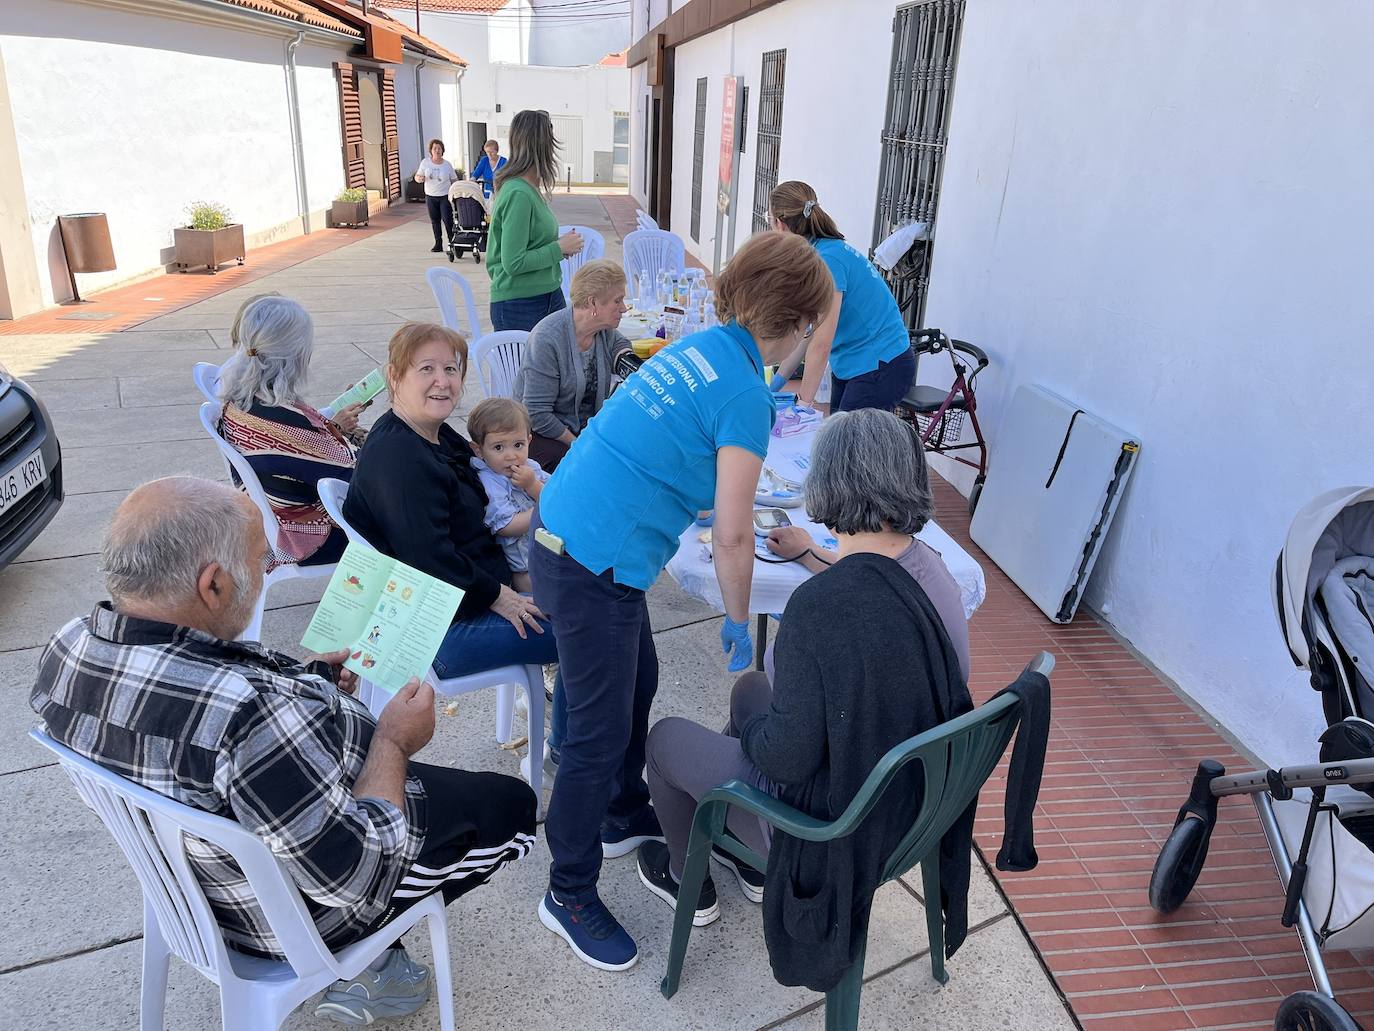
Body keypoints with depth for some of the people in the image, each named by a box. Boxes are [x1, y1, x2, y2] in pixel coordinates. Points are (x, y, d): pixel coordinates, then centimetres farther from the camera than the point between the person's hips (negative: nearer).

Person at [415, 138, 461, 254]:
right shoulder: (425, 162, 0)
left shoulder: (447, 165, -2)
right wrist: (419, 178, -20)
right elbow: (417, 177, 4)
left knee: (447, 220, -10)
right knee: (435, 221, 8)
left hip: (445, 196, -2)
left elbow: (454, 180, 5)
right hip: (430, 197, 2)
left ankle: (452, 242, 2)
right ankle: (438, 244, 16)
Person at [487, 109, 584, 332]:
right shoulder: (518, 194, -18)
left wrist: (561, 245, 4)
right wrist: (559, 248, -13)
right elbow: (514, 263, -22)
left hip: (550, 296, 9)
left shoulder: (531, 189, 8)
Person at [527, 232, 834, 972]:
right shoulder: (745, 394, -16)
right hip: (593, 567, -9)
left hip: (563, 534, 10)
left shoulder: (700, 347, 10)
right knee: (599, 732, 4)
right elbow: (732, 535, -13)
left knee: (637, 681, 25)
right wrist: (738, 623, 4)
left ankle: (625, 817, 47)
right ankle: (569, 895, 24)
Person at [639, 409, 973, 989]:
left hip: (829, 827, -7)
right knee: (751, 687, 28)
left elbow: (789, 756, -29)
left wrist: (749, 729, -4)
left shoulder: (819, 605, -35)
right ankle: (752, 867, 45)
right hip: (909, 802, 7)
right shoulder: (936, 578, -11)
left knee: (664, 737, 15)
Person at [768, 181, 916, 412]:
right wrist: (777, 381, 7)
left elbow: (821, 344, -23)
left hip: (882, 368, -9)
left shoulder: (827, 259, -22)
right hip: (849, 366, 9)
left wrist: (804, 402, -19)